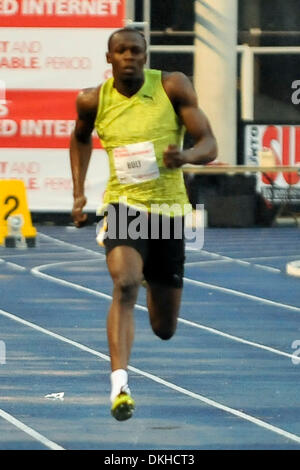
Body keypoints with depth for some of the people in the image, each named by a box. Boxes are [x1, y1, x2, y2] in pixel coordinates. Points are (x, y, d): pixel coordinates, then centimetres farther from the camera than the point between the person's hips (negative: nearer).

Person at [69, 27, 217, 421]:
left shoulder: (172, 86, -7)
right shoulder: (93, 101, -2)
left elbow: (209, 145, -8)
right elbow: (81, 138, 20)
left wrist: (187, 156, -31)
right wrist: (78, 193, 12)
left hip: (169, 208, 1)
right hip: (123, 205, -1)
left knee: (165, 329, 10)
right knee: (125, 284, -31)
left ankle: (156, 290, 49)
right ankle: (119, 385, -36)